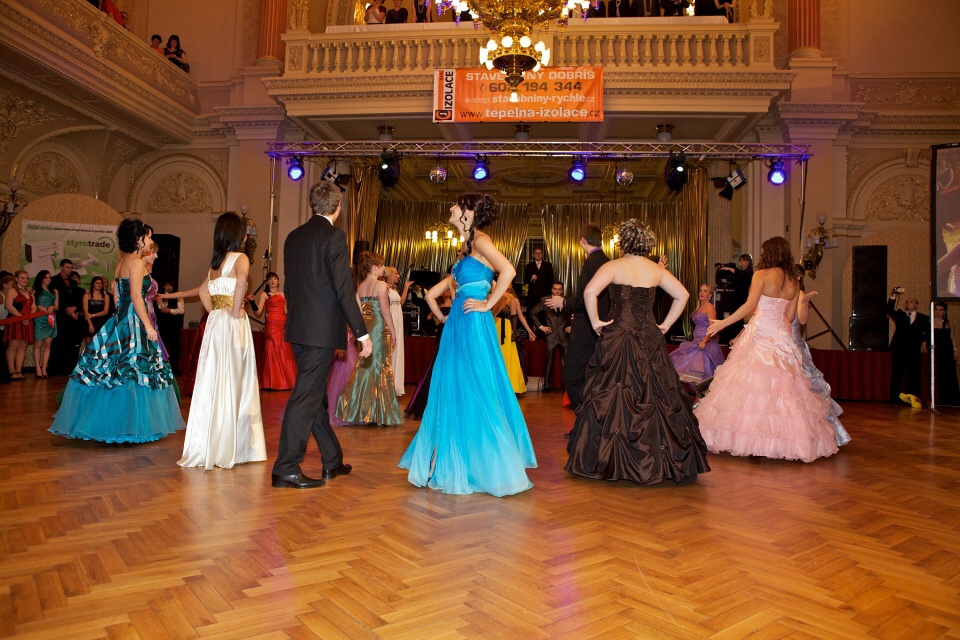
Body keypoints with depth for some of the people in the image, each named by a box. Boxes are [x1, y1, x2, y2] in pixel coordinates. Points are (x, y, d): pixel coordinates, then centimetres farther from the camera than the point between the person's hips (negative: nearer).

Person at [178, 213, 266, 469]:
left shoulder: (215, 261, 15)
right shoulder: (240, 258, -7)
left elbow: (203, 291, 22)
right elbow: (241, 281, -27)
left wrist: (215, 312, 15)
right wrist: (235, 311, -18)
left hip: (215, 323, 7)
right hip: (233, 325, -7)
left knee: (213, 384, 11)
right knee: (230, 385, -2)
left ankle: (205, 447, 17)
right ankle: (224, 449, 3)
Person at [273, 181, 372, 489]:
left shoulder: (293, 236, 12)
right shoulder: (334, 236, -11)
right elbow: (344, 288, -17)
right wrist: (362, 333, -13)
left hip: (298, 327, 8)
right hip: (322, 329, -8)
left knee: (315, 395, 14)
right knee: (306, 398, -3)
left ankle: (332, 461, 27)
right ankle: (286, 469, 3)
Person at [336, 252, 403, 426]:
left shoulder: (360, 286, 8)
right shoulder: (381, 285, -10)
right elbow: (385, 310, -15)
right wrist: (393, 332, -9)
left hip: (365, 328, 6)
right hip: (379, 328, -6)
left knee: (365, 367, 13)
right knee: (380, 367, 1)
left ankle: (360, 410, 16)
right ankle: (378, 413, 5)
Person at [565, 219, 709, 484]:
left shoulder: (613, 266, -6)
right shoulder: (656, 269, 8)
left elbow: (590, 291, -20)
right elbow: (682, 295, 10)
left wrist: (595, 322, -9)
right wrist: (666, 325, 12)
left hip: (618, 338, -4)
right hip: (650, 340, 4)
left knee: (612, 398, 2)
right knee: (655, 396, 10)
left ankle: (609, 461, 7)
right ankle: (658, 460, 16)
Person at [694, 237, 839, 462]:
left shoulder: (762, 274, -5)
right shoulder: (794, 282, 11)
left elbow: (750, 305, -15)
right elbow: (790, 316, 11)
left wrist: (723, 323, -13)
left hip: (759, 334, -5)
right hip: (782, 338, 6)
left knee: (750, 384, -2)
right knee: (781, 386, 7)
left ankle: (746, 437, 0)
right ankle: (783, 439, 9)